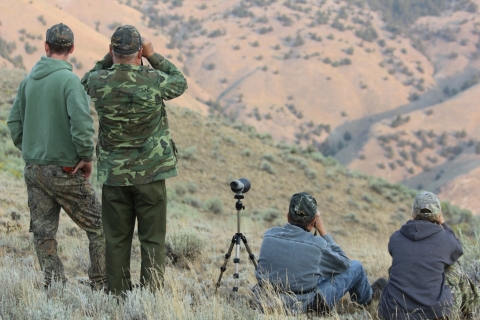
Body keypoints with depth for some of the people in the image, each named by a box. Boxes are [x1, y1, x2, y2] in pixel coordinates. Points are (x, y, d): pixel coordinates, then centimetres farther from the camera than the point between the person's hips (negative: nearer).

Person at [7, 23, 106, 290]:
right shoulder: (68, 80, -13)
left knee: (43, 233, 10)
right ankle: (101, 285, 9)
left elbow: (14, 121, 9)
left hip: (33, 168, 6)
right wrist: (86, 156, -12)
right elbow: (81, 121, -25)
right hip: (65, 170, -6)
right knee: (98, 227, 7)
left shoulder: (29, 80, 6)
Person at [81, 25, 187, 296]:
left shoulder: (98, 82, -7)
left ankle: (118, 296, 14)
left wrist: (110, 57, 11)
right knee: (152, 240, 4)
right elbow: (181, 83, 9)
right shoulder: (154, 81, -13)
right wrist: (154, 56, 9)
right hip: (151, 173, -2)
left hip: (113, 174, 2)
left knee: (116, 240, 9)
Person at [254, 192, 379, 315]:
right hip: (305, 306, -5)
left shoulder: (269, 235, -9)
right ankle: (365, 298, 46)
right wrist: (322, 229, 0)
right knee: (355, 266, 13)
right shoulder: (318, 245, -19)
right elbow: (344, 263, 1)